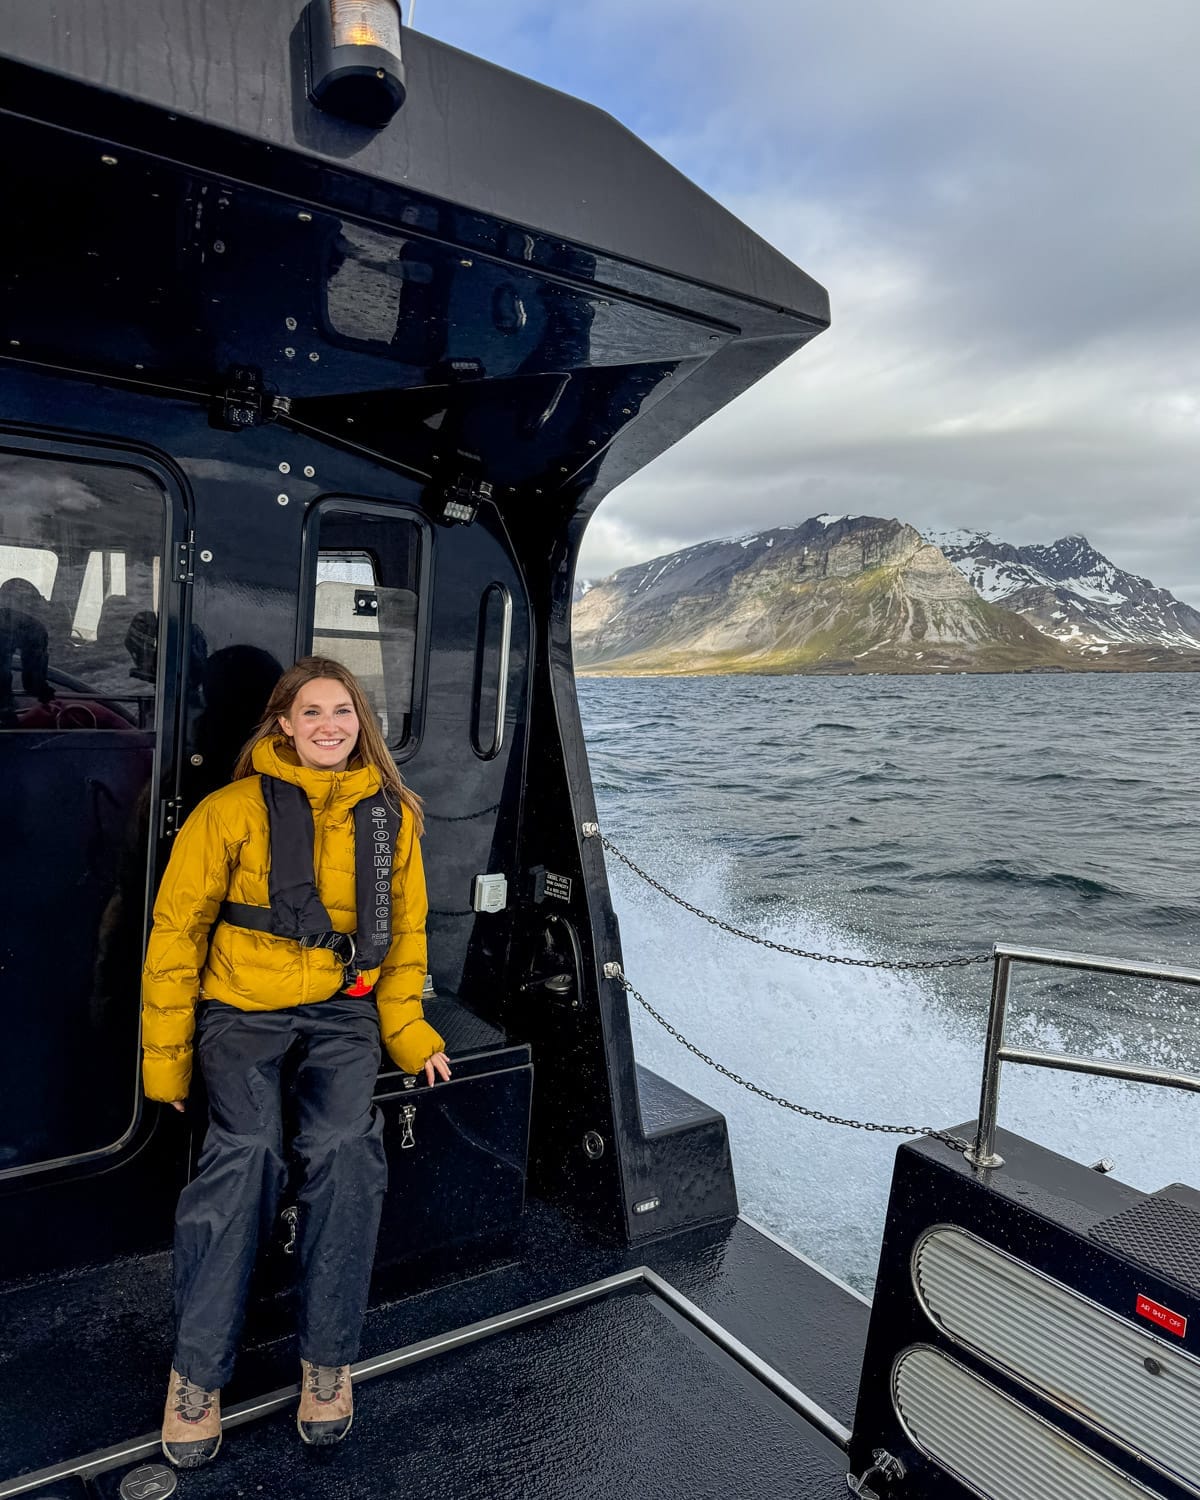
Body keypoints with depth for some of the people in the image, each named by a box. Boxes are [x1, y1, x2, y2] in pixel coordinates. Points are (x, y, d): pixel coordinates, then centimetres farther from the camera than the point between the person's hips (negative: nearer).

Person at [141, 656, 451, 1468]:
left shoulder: (392, 814, 4)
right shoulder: (233, 810, -5)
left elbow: (405, 930, 13)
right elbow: (177, 930, 0)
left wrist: (408, 1031, 9)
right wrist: (167, 1056, 0)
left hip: (343, 1008, 2)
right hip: (242, 1005, -1)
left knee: (345, 1146, -22)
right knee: (246, 1150, -24)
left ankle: (329, 1361, -3)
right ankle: (198, 1372, -4)